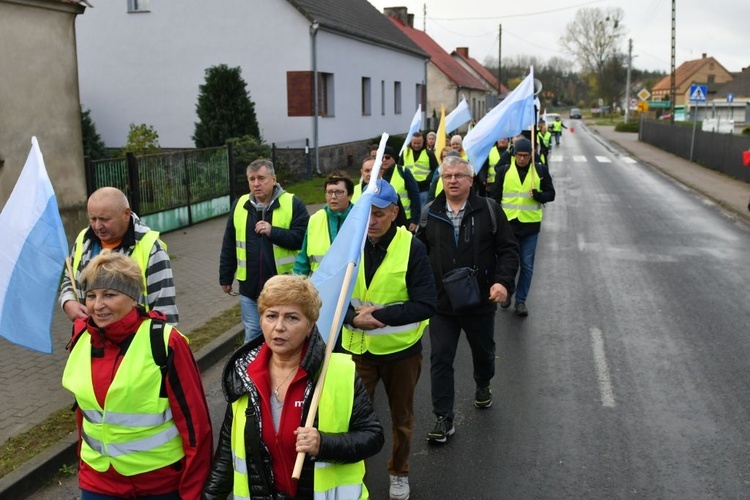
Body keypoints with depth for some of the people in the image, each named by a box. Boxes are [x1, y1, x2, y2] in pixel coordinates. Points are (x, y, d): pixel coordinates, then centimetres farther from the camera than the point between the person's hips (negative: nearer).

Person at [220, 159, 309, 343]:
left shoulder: (293, 204, -8)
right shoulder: (240, 205, 4)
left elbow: (302, 238, -15)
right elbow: (229, 246, 10)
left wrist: (273, 231, -24)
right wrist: (226, 278, 12)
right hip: (250, 287, 3)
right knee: (252, 336, 15)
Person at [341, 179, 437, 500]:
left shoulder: (412, 248, -16)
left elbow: (426, 305, -18)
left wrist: (380, 314, -27)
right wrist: (354, 318, -22)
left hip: (401, 350, -1)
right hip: (357, 348, 1)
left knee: (401, 416, 18)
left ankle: (399, 473, 42)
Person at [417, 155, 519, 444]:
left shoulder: (489, 210, -6)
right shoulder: (430, 214, 0)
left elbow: (508, 249, -6)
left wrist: (503, 281, -20)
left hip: (481, 301, 0)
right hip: (441, 302, 1)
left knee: (483, 351, 22)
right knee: (440, 360, 0)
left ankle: (483, 386, 52)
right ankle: (443, 419, 10)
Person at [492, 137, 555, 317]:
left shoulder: (541, 170, 1)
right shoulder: (504, 170, 1)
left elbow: (550, 194, 5)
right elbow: (496, 197, 6)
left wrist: (538, 195, -17)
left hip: (531, 224, 0)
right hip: (508, 222, 0)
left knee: (527, 265, 5)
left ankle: (521, 300, 17)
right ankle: (509, 290, 33)